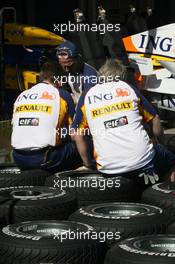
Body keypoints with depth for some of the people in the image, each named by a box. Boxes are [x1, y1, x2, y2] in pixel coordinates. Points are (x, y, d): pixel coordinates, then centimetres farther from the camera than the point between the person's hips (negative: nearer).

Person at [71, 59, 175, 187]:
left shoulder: (87, 96, 10)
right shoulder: (129, 88, 9)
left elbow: (76, 135, 8)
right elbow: (154, 120, 14)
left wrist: (88, 164, 17)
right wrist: (157, 142, 30)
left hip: (108, 168, 2)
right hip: (143, 160, -2)